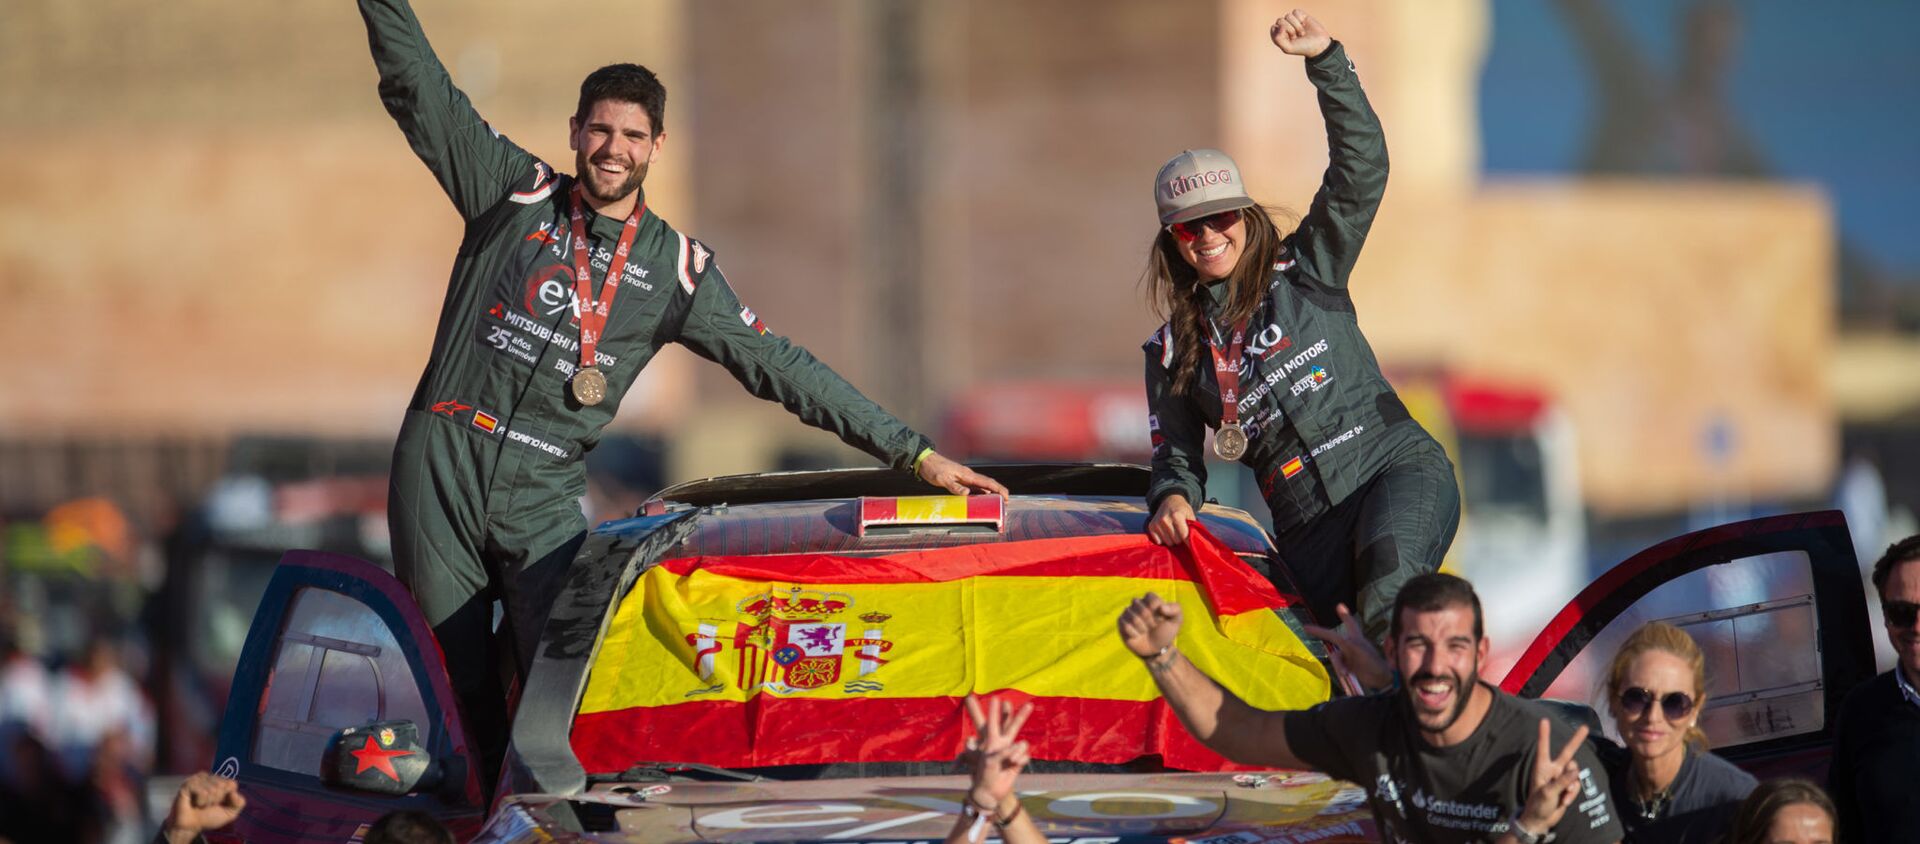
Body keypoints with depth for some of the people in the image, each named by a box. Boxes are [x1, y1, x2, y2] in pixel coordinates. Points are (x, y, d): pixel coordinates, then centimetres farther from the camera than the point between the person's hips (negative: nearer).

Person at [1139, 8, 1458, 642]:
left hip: (1397, 468, -3)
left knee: (1389, 594, -34)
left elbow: (1361, 167, 4)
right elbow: (1177, 455, 21)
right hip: (1307, 525, 3)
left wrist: (1325, 60, -5)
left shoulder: (1306, 271, 12)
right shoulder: (1173, 352, 17)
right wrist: (1173, 495, -3)